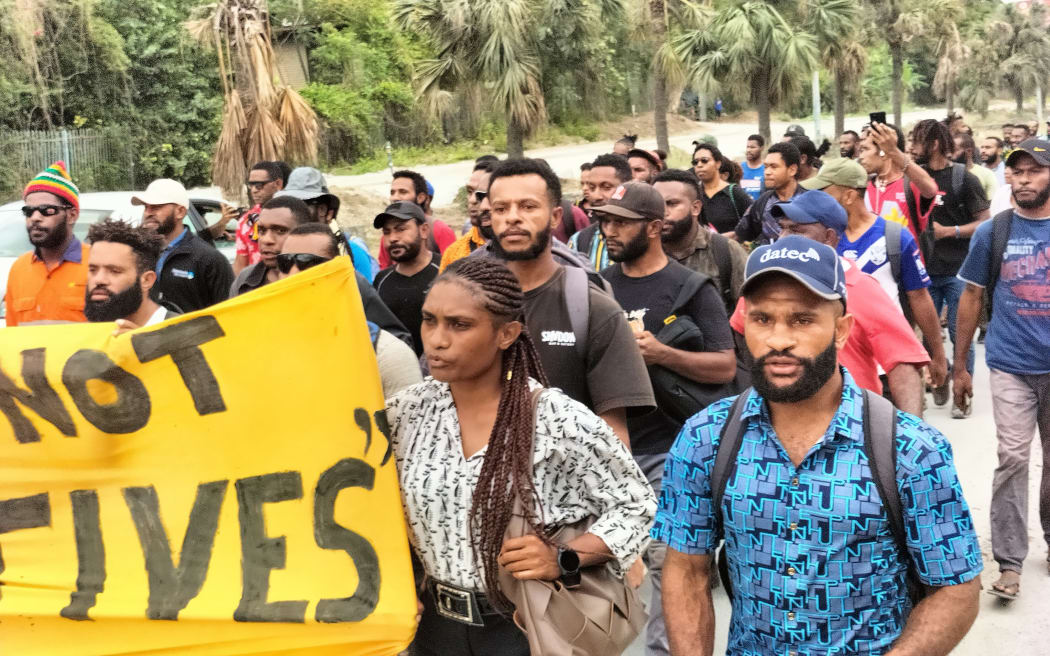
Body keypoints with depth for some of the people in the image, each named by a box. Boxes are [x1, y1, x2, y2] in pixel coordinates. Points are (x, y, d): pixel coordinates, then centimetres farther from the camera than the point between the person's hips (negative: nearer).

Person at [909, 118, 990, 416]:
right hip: (924, 269, 4)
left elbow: (985, 223, -6)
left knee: (959, 334, 1)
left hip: (957, 270, -4)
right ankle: (940, 378, 31)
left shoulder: (963, 179, -5)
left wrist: (949, 231, -15)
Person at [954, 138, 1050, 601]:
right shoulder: (992, 232, 0)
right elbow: (972, 298, 6)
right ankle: (1009, 561, 2)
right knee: (1013, 459, -5)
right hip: (1011, 366, -1)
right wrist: (959, 365, 5)